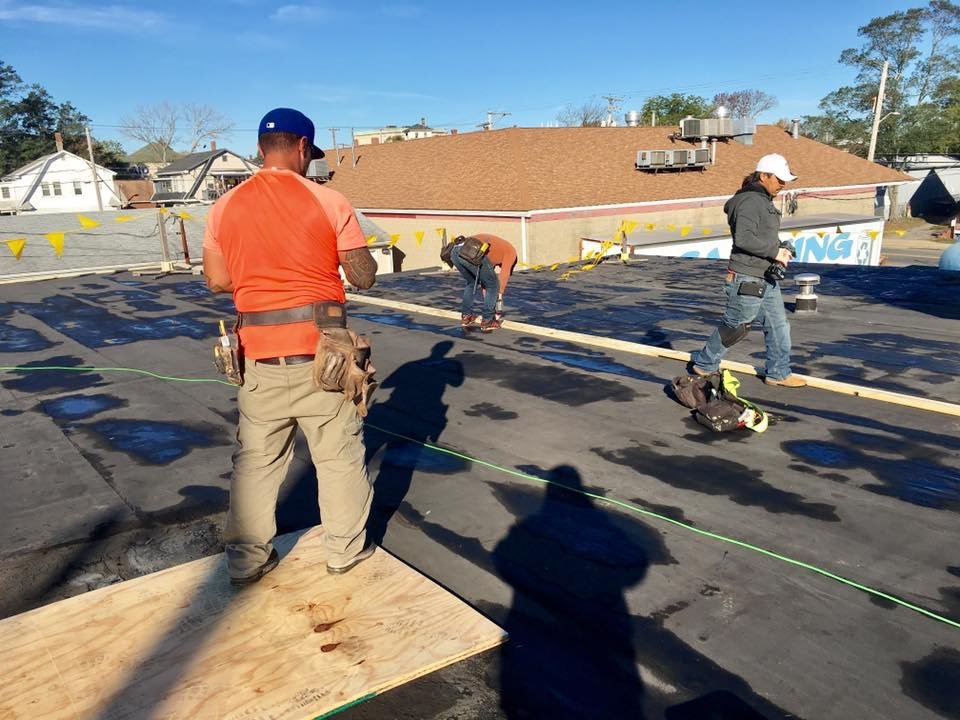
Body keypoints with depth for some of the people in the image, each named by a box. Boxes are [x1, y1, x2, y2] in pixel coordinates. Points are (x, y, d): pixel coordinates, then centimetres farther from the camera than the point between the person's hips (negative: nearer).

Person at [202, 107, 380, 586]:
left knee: (255, 460, 15)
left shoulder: (225, 207, 3)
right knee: (339, 454, 12)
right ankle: (346, 550, 25)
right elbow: (363, 277, -4)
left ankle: (247, 560, 25)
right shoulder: (328, 202, -7)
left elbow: (217, 281, 7)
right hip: (320, 347, -3)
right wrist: (369, 257, 17)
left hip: (260, 352, 3)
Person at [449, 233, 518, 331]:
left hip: (455, 251, 7)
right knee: (493, 285, 14)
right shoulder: (511, 251, 26)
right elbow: (504, 275, 17)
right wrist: (500, 296, 24)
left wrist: (486, 296, 45)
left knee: (470, 283, 33)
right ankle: (487, 321, 15)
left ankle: (466, 316, 31)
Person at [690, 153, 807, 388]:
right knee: (734, 327, 2)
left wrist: (781, 248, 9)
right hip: (746, 280, -10)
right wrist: (775, 252, -22)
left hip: (766, 278, 10)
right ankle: (703, 365, 19)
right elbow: (744, 238, -30)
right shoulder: (750, 201, -18)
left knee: (779, 326, 13)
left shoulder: (765, 201, 15)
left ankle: (778, 373, 24)